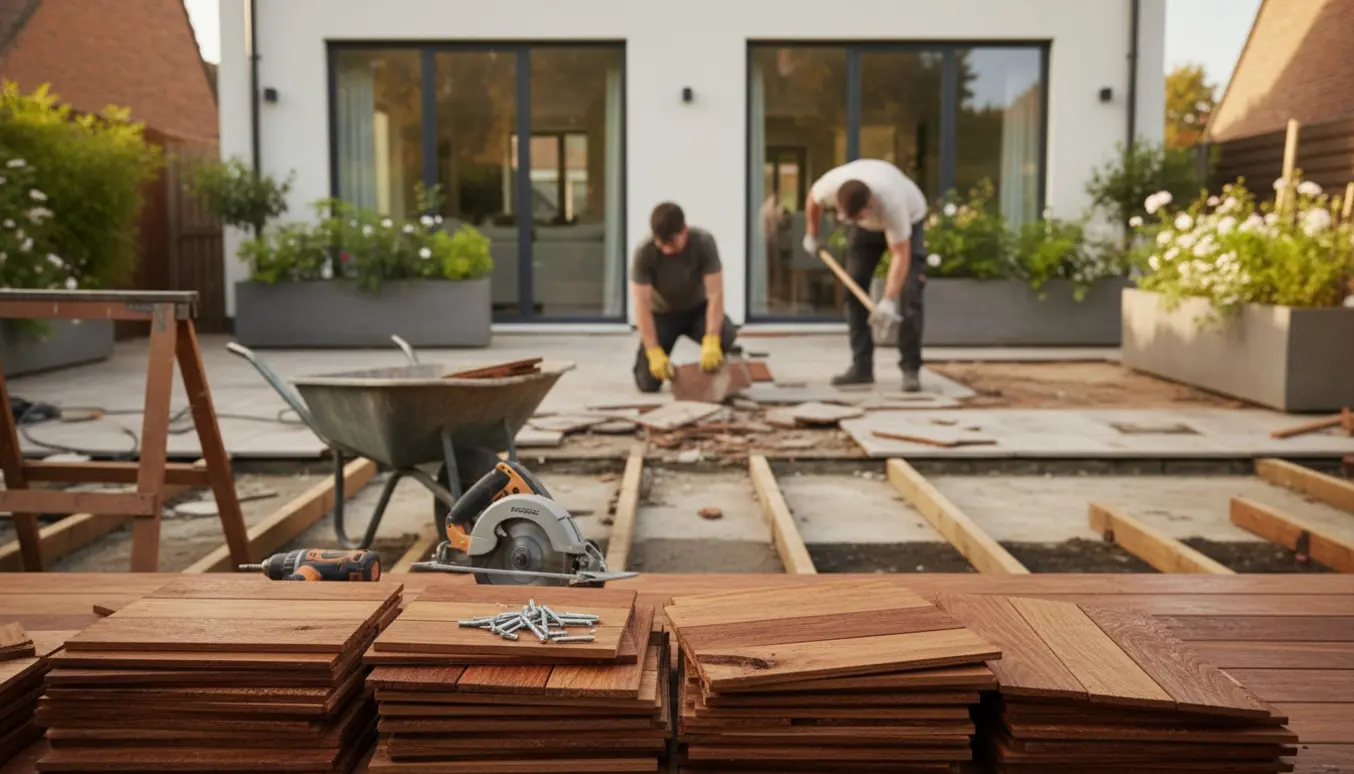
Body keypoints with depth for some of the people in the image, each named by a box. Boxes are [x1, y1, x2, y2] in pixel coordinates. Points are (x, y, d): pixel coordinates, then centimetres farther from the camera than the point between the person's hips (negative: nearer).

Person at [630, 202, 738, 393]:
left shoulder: (703, 242, -26)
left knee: (726, 338, -33)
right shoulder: (643, 253, -27)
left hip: (697, 308, 0)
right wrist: (654, 352, -36)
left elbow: (715, 294, -29)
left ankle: (714, 375, 1)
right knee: (648, 383, -14)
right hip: (662, 313, 0)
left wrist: (711, 342, -41)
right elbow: (642, 304, -27)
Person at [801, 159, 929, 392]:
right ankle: (861, 367, 1)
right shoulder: (830, 186, -33)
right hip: (866, 227, 4)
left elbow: (900, 255, -42)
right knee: (853, 288, -5)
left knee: (908, 292, -18)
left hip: (907, 219, -4)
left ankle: (911, 370, -14)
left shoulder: (891, 202, -45)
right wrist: (811, 235, 5)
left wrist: (888, 301, -50)